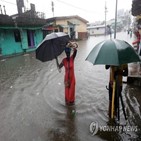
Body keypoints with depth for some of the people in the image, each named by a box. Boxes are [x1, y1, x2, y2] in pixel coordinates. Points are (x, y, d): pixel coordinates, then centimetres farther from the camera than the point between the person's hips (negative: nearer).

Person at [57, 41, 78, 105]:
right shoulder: (64, 60, -8)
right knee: (67, 90, 14)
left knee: (72, 89, 13)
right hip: (66, 77, 1)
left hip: (72, 77, 0)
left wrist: (74, 48, -45)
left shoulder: (72, 58, -11)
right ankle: (67, 100, 38)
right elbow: (59, 67, -14)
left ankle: (71, 101, 35)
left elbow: (75, 51, -28)